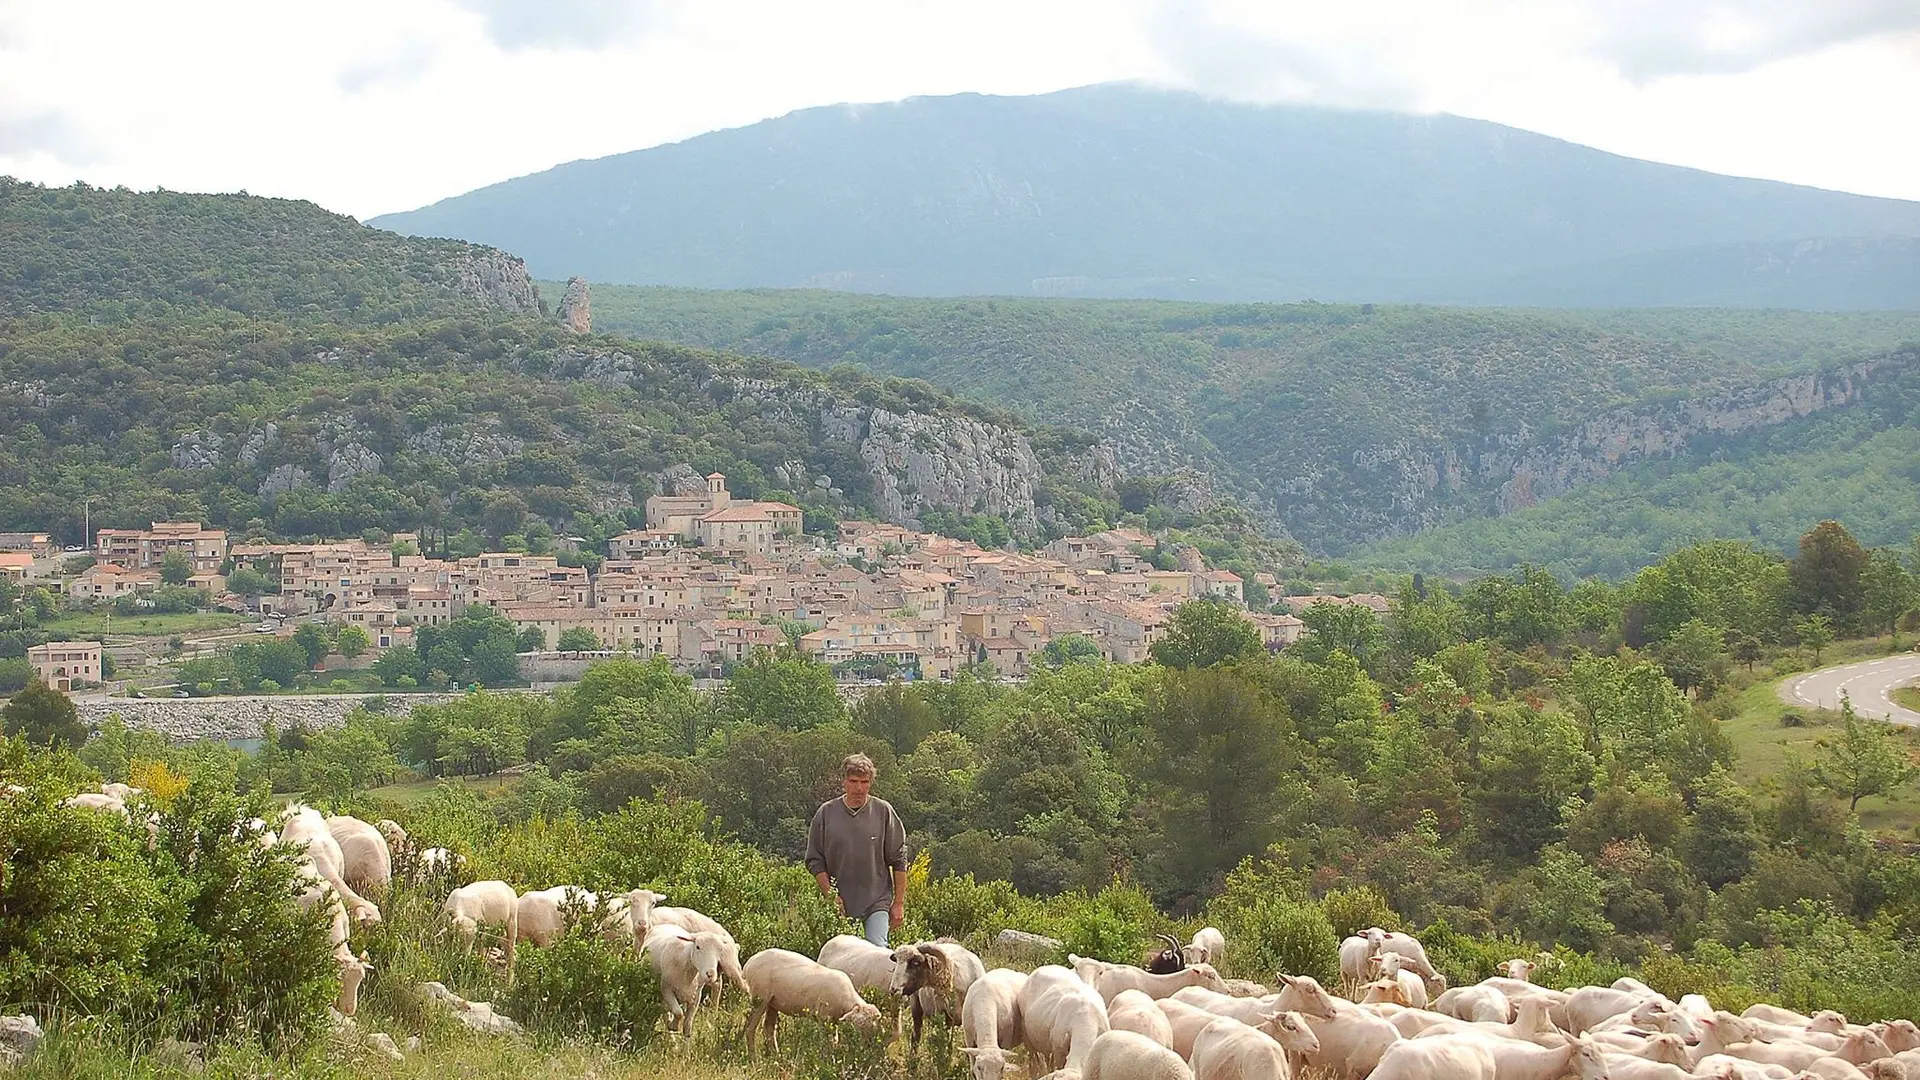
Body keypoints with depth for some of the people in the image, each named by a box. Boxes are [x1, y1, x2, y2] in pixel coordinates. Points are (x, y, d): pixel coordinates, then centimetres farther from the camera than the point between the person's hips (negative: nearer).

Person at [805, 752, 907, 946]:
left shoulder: (883, 812, 0)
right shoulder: (826, 813, 2)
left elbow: (899, 860, 4)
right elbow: (815, 861, 6)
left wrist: (899, 903, 2)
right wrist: (830, 895, -5)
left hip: (877, 901, -2)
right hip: (840, 905, 2)